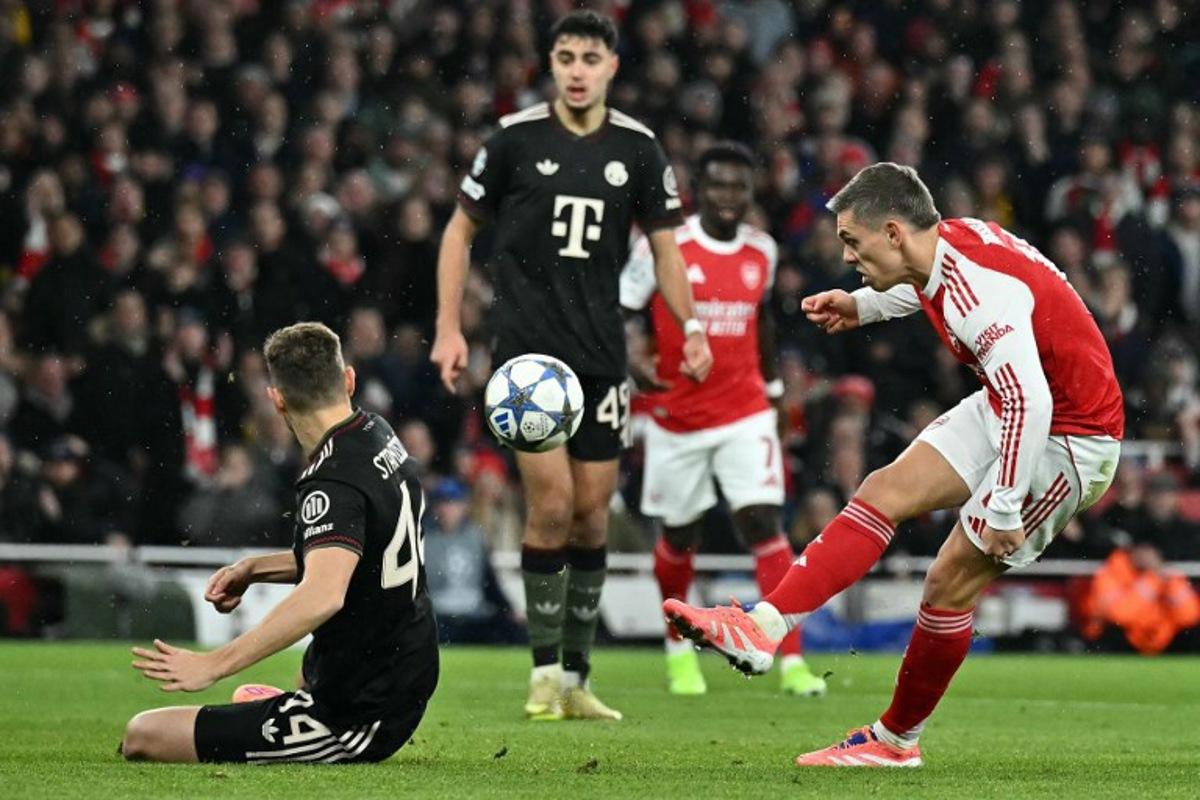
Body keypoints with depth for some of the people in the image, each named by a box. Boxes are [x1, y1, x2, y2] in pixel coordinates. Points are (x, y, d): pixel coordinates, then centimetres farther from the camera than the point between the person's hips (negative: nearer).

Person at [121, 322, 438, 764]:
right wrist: (254, 568, 10)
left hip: (349, 721, -9)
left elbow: (321, 597, -42)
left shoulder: (334, 483, -24)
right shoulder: (378, 433, 3)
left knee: (142, 736, -10)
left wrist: (214, 664, -42)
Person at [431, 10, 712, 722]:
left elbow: (664, 245, 11)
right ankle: (544, 673, -2)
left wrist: (690, 325, -5)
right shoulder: (516, 138, -2)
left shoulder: (638, 149, 4)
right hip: (528, 348, -3)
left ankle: (575, 677, 14)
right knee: (552, 504, -14)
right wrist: (450, 329, 0)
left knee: (592, 514, 5)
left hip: (602, 355, 3)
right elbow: (461, 229, 7)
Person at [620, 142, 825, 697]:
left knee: (764, 523, -11)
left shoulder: (762, 251, 4)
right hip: (677, 416, -2)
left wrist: (772, 386, 23)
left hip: (745, 413, 2)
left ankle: (792, 662, -14)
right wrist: (635, 368, -21)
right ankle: (678, 647, 35)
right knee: (679, 535, 10)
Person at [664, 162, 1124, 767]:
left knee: (951, 580, -5)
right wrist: (863, 306, 16)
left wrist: (1004, 510, -31)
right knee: (885, 492, -2)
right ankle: (763, 627, -8)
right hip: (1015, 412, 9)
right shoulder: (947, 240, -3)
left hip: (1072, 440, -9)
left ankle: (897, 739, 11)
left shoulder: (980, 292, -30)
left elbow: (1030, 403, -36)